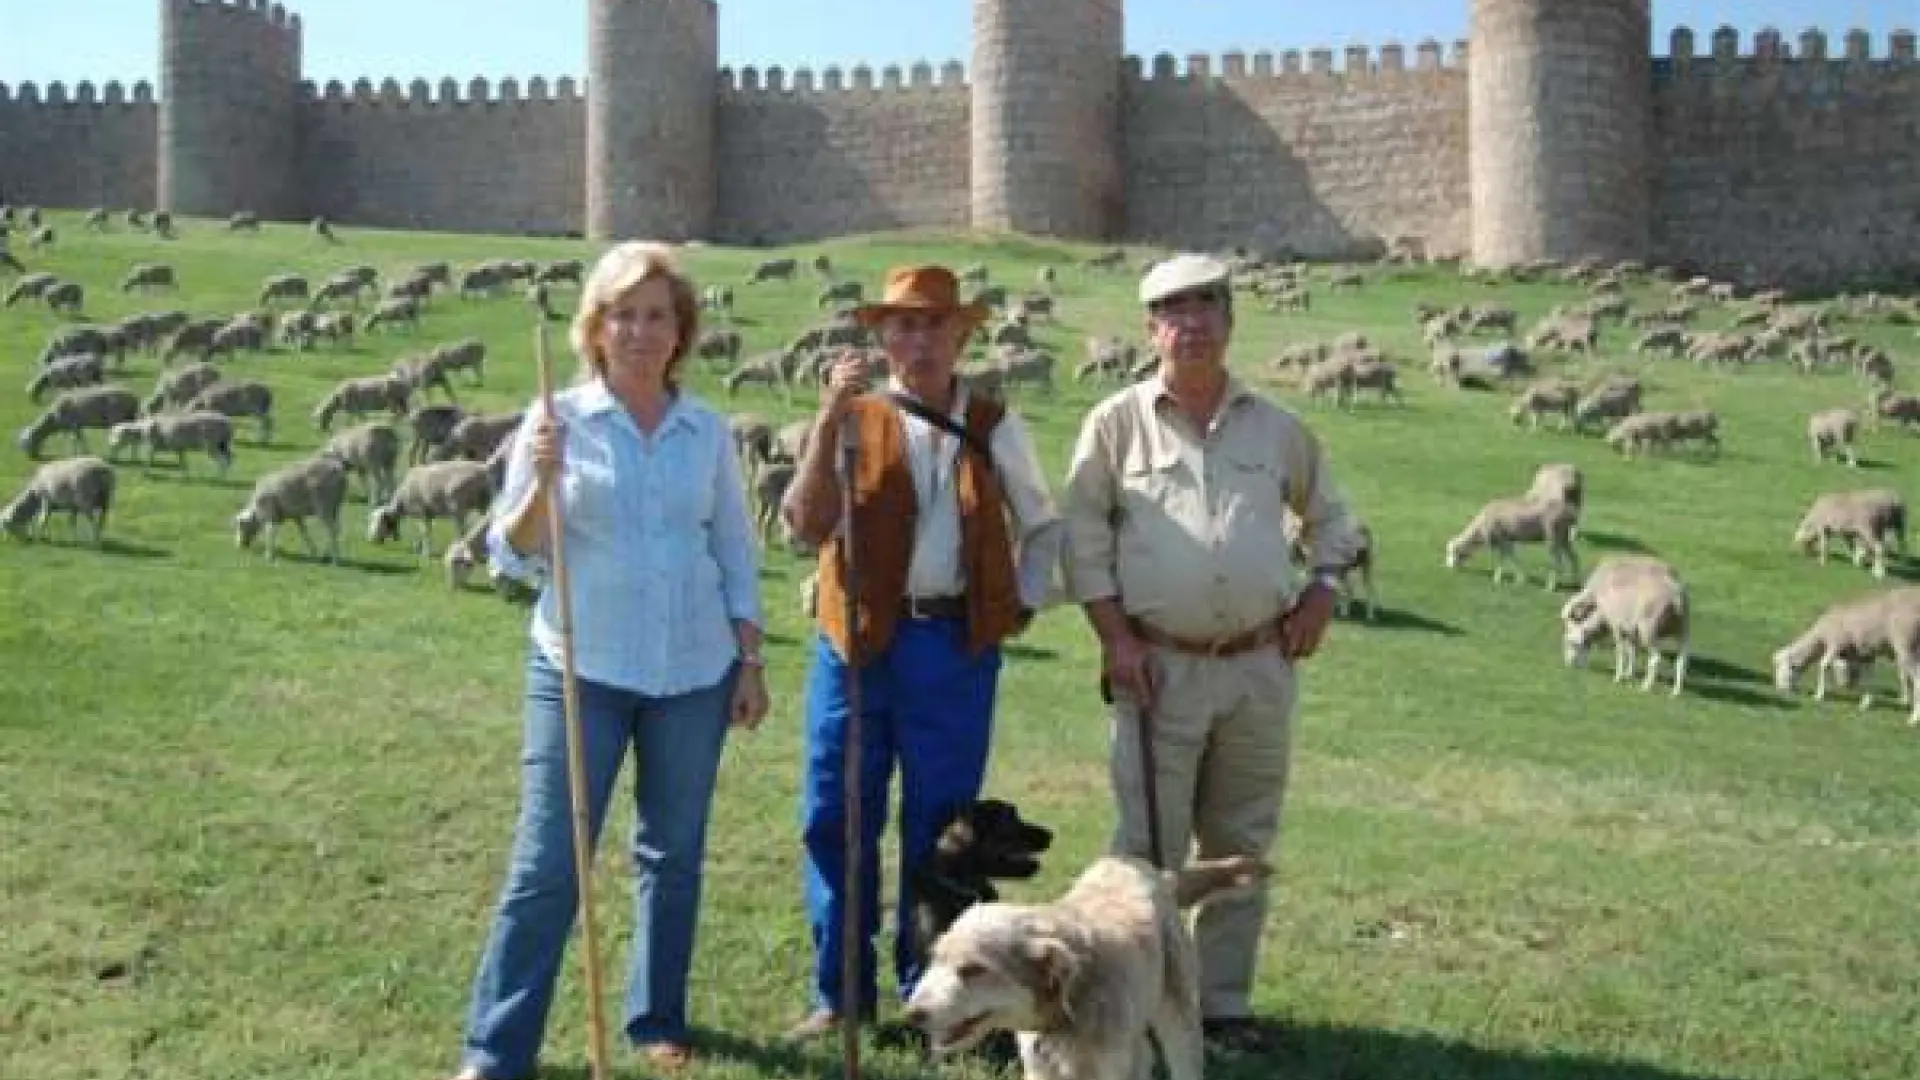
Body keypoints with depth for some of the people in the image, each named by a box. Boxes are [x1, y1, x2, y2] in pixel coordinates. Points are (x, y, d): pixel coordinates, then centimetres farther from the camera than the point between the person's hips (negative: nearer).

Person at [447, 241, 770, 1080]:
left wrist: (750, 662, 6)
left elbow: (736, 553, 9)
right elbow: (511, 556, -5)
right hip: (581, 668, -3)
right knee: (546, 861, -2)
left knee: (673, 851, 14)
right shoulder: (556, 421, -5)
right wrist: (543, 483, -22)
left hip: (694, 672, 3)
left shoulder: (708, 430, 3)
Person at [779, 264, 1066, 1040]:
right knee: (837, 820, 4)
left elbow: (1044, 526, 19)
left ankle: (928, 994, 20)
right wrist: (830, 420, -17)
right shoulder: (854, 420, 4)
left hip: (957, 647, 0)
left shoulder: (995, 427, 7)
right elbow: (804, 525, -11)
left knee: (938, 824, 7)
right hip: (857, 642, 0)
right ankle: (840, 992, 17)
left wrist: (1022, 605, 8)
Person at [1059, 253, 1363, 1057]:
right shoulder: (1117, 423, 0)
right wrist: (1116, 639, -7)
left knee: (1241, 847, 11)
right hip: (1160, 666, -3)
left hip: (1261, 667, 3)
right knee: (1149, 849, 2)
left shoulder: (1276, 428, 9)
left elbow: (1329, 516, 22)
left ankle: (1224, 1002, 24)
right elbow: (1084, 537, 0)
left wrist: (1320, 590, 7)